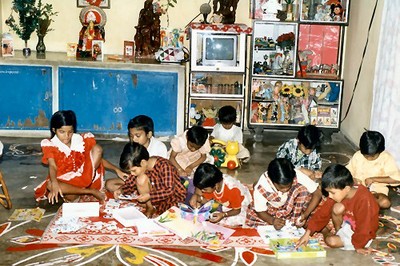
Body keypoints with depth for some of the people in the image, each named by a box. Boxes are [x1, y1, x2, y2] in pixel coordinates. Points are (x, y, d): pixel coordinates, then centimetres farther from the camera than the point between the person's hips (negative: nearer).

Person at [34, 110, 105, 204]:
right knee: (50, 184, -37)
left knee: (97, 149, -15)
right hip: (63, 180, -2)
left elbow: (99, 151, 0)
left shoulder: (81, 139, 0)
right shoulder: (50, 145, -5)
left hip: (83, 177, 2)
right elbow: (52, 166, -18)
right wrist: (54, 183, -40)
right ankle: (90, 191, -30)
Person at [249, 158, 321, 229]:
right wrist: (272, 221, -38)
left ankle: (298, 222, -13)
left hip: (292, 207, -1)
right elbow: (260, 211, -18)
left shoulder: (298, 176, -31)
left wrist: (306, 214, -34)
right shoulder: (261, 187, -30)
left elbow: (317, 193, -22)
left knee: (303, 189, -29)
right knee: (250, 218, -24)